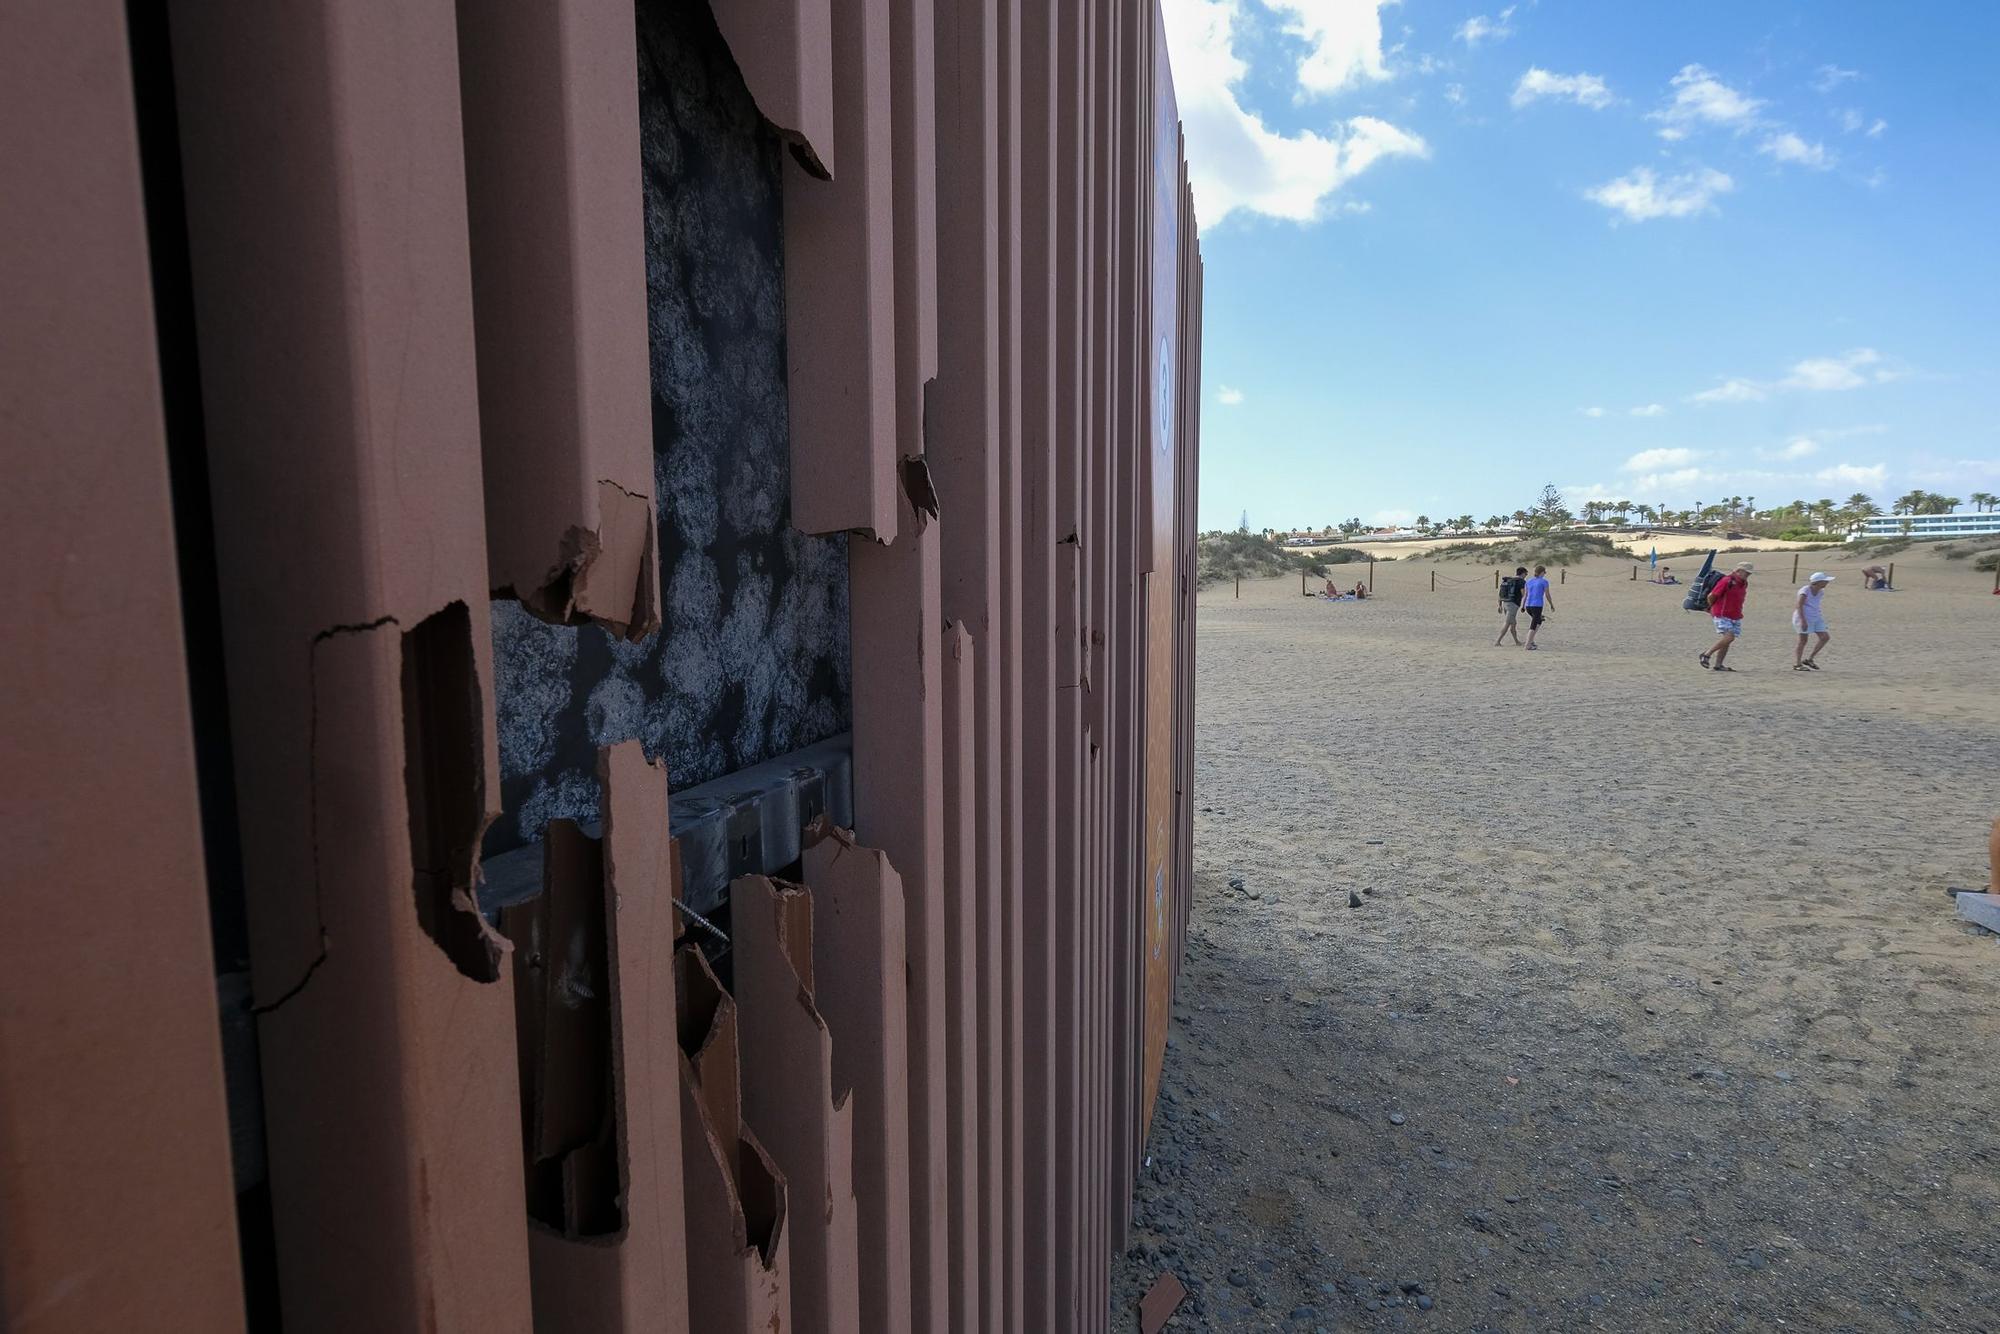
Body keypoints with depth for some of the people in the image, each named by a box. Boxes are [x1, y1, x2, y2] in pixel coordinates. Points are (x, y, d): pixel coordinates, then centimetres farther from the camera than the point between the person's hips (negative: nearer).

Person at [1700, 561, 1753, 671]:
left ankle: (1717, 665, 8)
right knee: (1729, 637, -20)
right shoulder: (1727, 582, -15)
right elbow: (1711, 596, -11)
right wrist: (1711, 609, 5)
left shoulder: (1744, 584, 12)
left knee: (1727, 641, 4)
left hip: (1736, 617, 8)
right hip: (1722, 616, -8)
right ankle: (1706, 655, -9)